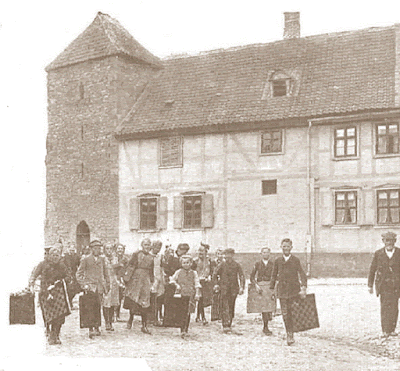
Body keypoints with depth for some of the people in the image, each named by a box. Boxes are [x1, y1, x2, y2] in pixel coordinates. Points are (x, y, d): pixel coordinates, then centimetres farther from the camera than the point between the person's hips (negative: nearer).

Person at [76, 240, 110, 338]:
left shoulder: (102, 259, 14)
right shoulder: (85, 259, 2)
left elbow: (106, 273, 22)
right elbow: (79, 274, 3)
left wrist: (107, 284, 15)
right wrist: (83, 285, -6)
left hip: (100, 287, 4)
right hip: (90, 286, -4)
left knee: (97, 308, 4)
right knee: (90, 308, -12)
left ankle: (96, 328, 15)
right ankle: (91, 330, -13)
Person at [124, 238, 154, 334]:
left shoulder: (151, 257, 15)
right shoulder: (136, 254, 1)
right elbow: (131, 266, -5)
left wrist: (152, 282, 19)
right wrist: (127, 277, -11)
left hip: (146, 281, 3)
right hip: (136, 279, -3)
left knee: (145, 303, -1)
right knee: (133, 300, -3)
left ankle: (144, 326, 2)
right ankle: (130, 319, 19)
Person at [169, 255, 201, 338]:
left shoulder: (193, 273, 8)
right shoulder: (179, 272, 9)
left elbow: (197, 284, 6)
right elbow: (172, 279, 13)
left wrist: (197, 293, -4)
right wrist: (176, 285, -5)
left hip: (189, 294, -1)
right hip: (180, 294, 1)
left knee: (187, 312, -8)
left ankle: (184, 330, -7)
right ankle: (183, 330, 10)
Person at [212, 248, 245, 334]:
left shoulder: (236, 265, 3)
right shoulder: (222, 264, 1)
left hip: (233, 289, 2)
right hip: (224, 289, -1)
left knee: (231, 308, 4)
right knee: (225, 308, -4)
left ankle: (228, 326, 11)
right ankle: (226, 327, -6)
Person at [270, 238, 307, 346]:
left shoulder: (296, 260, 4)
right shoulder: (278, 261, 9)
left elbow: (302, 274, -2)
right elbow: (274, 275, 16)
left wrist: (303, 287, -15)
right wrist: (272, 289, 13)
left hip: (294, 291, -1)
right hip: (282, 290, 1)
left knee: (293, 313, -2)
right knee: (285, 314, -4)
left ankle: (290, 335, 9)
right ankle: (289, 335, 5)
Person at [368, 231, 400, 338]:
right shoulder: (378, 253, 6)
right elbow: (372, 270, 10)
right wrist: (370, 285, 8)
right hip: (383, 284, -1)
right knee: (385, 306, -9)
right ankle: (385, 331, -8)